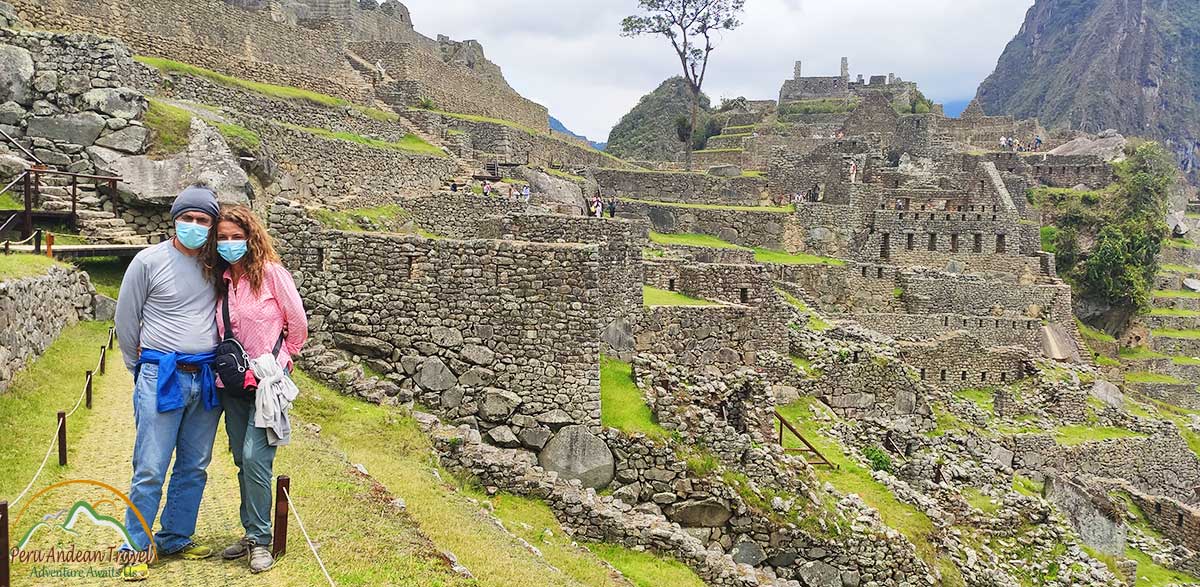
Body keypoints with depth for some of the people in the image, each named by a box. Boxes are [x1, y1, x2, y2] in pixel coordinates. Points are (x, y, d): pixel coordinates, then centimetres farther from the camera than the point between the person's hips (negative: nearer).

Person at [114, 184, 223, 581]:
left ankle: (175, 539, 24)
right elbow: (126, 319, 5)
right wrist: (141, 369, 12)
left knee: (194, 468, 11)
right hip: (162, 378, -4)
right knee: (150, 470, -4)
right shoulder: (150, 261, -3)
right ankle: (136, 548, 9)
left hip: (206, 379, 4)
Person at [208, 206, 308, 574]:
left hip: (266, 380, -6)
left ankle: (259, 540, 1)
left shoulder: (271, 272, -10)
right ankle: (252, 533, 23)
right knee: (242, 461, 11)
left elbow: (297, 322, -4)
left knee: (255, 458, -12)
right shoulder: (221, 280, 7)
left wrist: (283, 355, 7)